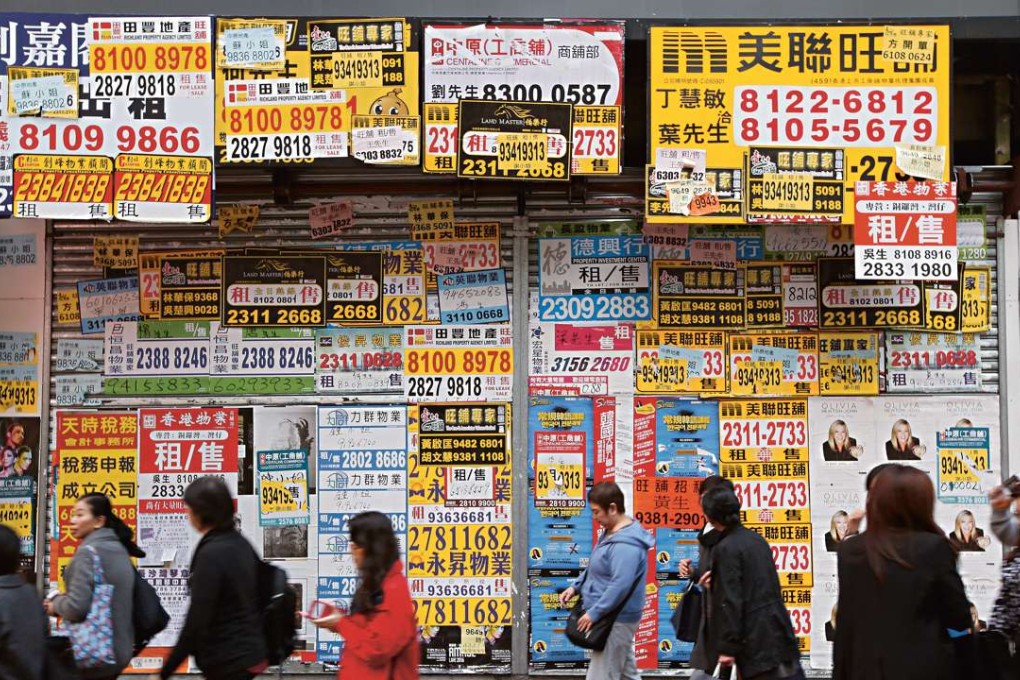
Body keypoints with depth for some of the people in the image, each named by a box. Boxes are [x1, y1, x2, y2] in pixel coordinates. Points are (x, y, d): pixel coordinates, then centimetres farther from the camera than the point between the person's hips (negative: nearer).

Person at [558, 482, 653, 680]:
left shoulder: (626, 544, -25)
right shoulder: (611, 533, 9)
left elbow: (620, 586, -30)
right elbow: (595, 568, 22)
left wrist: (594, 613, -25)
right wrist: (576, 587, 11)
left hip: (615, 620, -11)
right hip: (614, 617, 11)